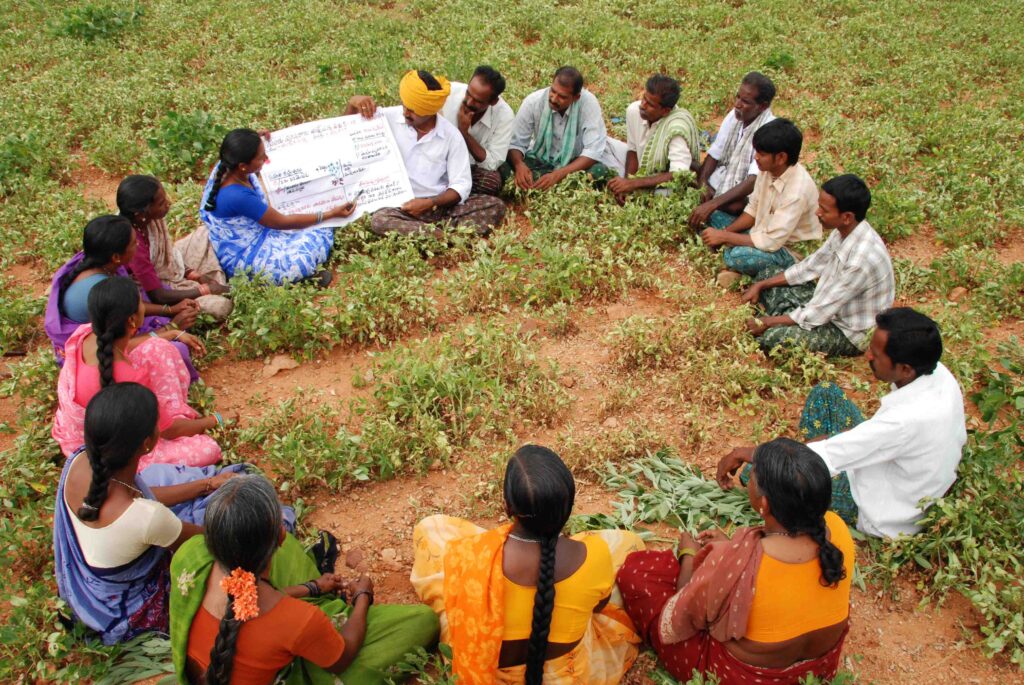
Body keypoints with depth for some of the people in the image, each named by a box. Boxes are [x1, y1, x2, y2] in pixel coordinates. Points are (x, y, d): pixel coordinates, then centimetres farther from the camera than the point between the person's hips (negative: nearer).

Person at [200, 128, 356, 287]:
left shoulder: (227, 165, -13)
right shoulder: (237, 196, -37)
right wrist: (330, 214, -18)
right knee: (319, 241, -21)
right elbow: (283, 222, -24)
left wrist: (253, 144, 0)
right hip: (243, 259, -9)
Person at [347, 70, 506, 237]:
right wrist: (353, 103, -9)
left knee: (495, 206, -21)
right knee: (379, 220, -37)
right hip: (400, 205, -1)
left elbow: (461, 185, -6)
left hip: (440, 204, 1)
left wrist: (430, 203, -21)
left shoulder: (451, 135, -3)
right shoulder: (389, 118, -1)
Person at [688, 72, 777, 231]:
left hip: (747, 195, -6)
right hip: (718, 184, 6)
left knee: (733, 206, -37)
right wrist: (702, 183, -15)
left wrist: (712, 204, -42)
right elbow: (714, 154, 6)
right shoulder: (734, 115, -3)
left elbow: (754, 181, -32)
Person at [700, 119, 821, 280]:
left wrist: (724, 236, -24)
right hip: (769, 235, 8)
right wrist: (725, 232, -10)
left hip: (793, 250, -8)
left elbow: (771, 242, -31)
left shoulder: (797, 190, -32)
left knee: (737, 256, -31)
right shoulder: (768, 169, -9)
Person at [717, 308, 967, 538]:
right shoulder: (936, 371, -15)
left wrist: (749, 454, -23)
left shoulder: (909, 419, -39)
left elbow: (827, 456, -33)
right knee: (824, 393, 8)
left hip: (886, 515, -8)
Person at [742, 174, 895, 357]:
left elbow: (818, 314, -28)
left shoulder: (862, 259, -35)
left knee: (772, 338, -29)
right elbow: (810, 267, 8)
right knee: (768, 274, 10)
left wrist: (768, 323, -17)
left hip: (850, 333, -9)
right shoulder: (844, 232, -8)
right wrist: (760, 285, 3)